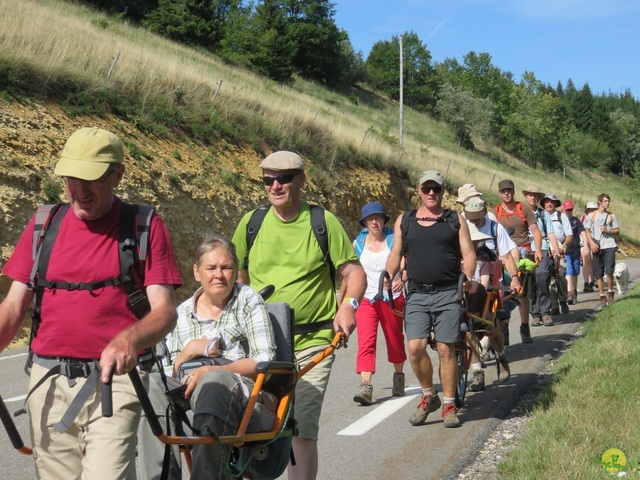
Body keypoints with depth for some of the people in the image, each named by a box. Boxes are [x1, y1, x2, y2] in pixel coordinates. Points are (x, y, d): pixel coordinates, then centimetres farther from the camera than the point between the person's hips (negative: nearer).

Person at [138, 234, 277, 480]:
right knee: (151, 384, -27)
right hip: (191, 394, 4)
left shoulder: (248, 301, 9)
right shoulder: (182, 313, 19)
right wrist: (189, 351, -6)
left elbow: (265, 362, -2)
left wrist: (212, 370, -14)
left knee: (213, 381, -38)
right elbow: (170, 373, 16)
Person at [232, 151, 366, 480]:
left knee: (302, 431, -8)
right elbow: (238, 278, 16)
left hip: (311, 344, -3)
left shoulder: (323, 221, -1)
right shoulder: (251, 223, 6)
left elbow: (354, 272, 2)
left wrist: (349, 304, -16)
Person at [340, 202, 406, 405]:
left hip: (392, 298, 0)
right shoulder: (358, 243, 5)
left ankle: (399, 377, 36)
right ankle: (365, 386, -23)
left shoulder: (394, 241, 0)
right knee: (366, 342, -15)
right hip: (366, 299, 0)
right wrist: (340, 300, 14)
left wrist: (403, 280, -27)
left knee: (395, 341, 13)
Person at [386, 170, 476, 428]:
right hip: (417, 294, 1)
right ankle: (429, 396, 13)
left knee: (445, 349, -2)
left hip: (447, 293, -1)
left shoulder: (455, 220, 8)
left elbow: (468, 253, 4)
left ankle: (449, 405, 12)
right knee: (415, 348, -10)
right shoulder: (404, 221, 12)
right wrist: (389, 278, -5)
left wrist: (468, 277, -15)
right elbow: (395, 254, 13)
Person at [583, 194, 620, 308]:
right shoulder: (591, 215, 6)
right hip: (597, 247, 0)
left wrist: (608, 230, -8)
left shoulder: (611, 216, 10)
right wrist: (592, 243, -7)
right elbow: (587, 231, 7)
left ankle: (610, 292, 8)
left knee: (609, 271, -12)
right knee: (598, 274, 1)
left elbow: (617, 231, 11)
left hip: (609, 246, 0)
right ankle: (602, 296, 10)